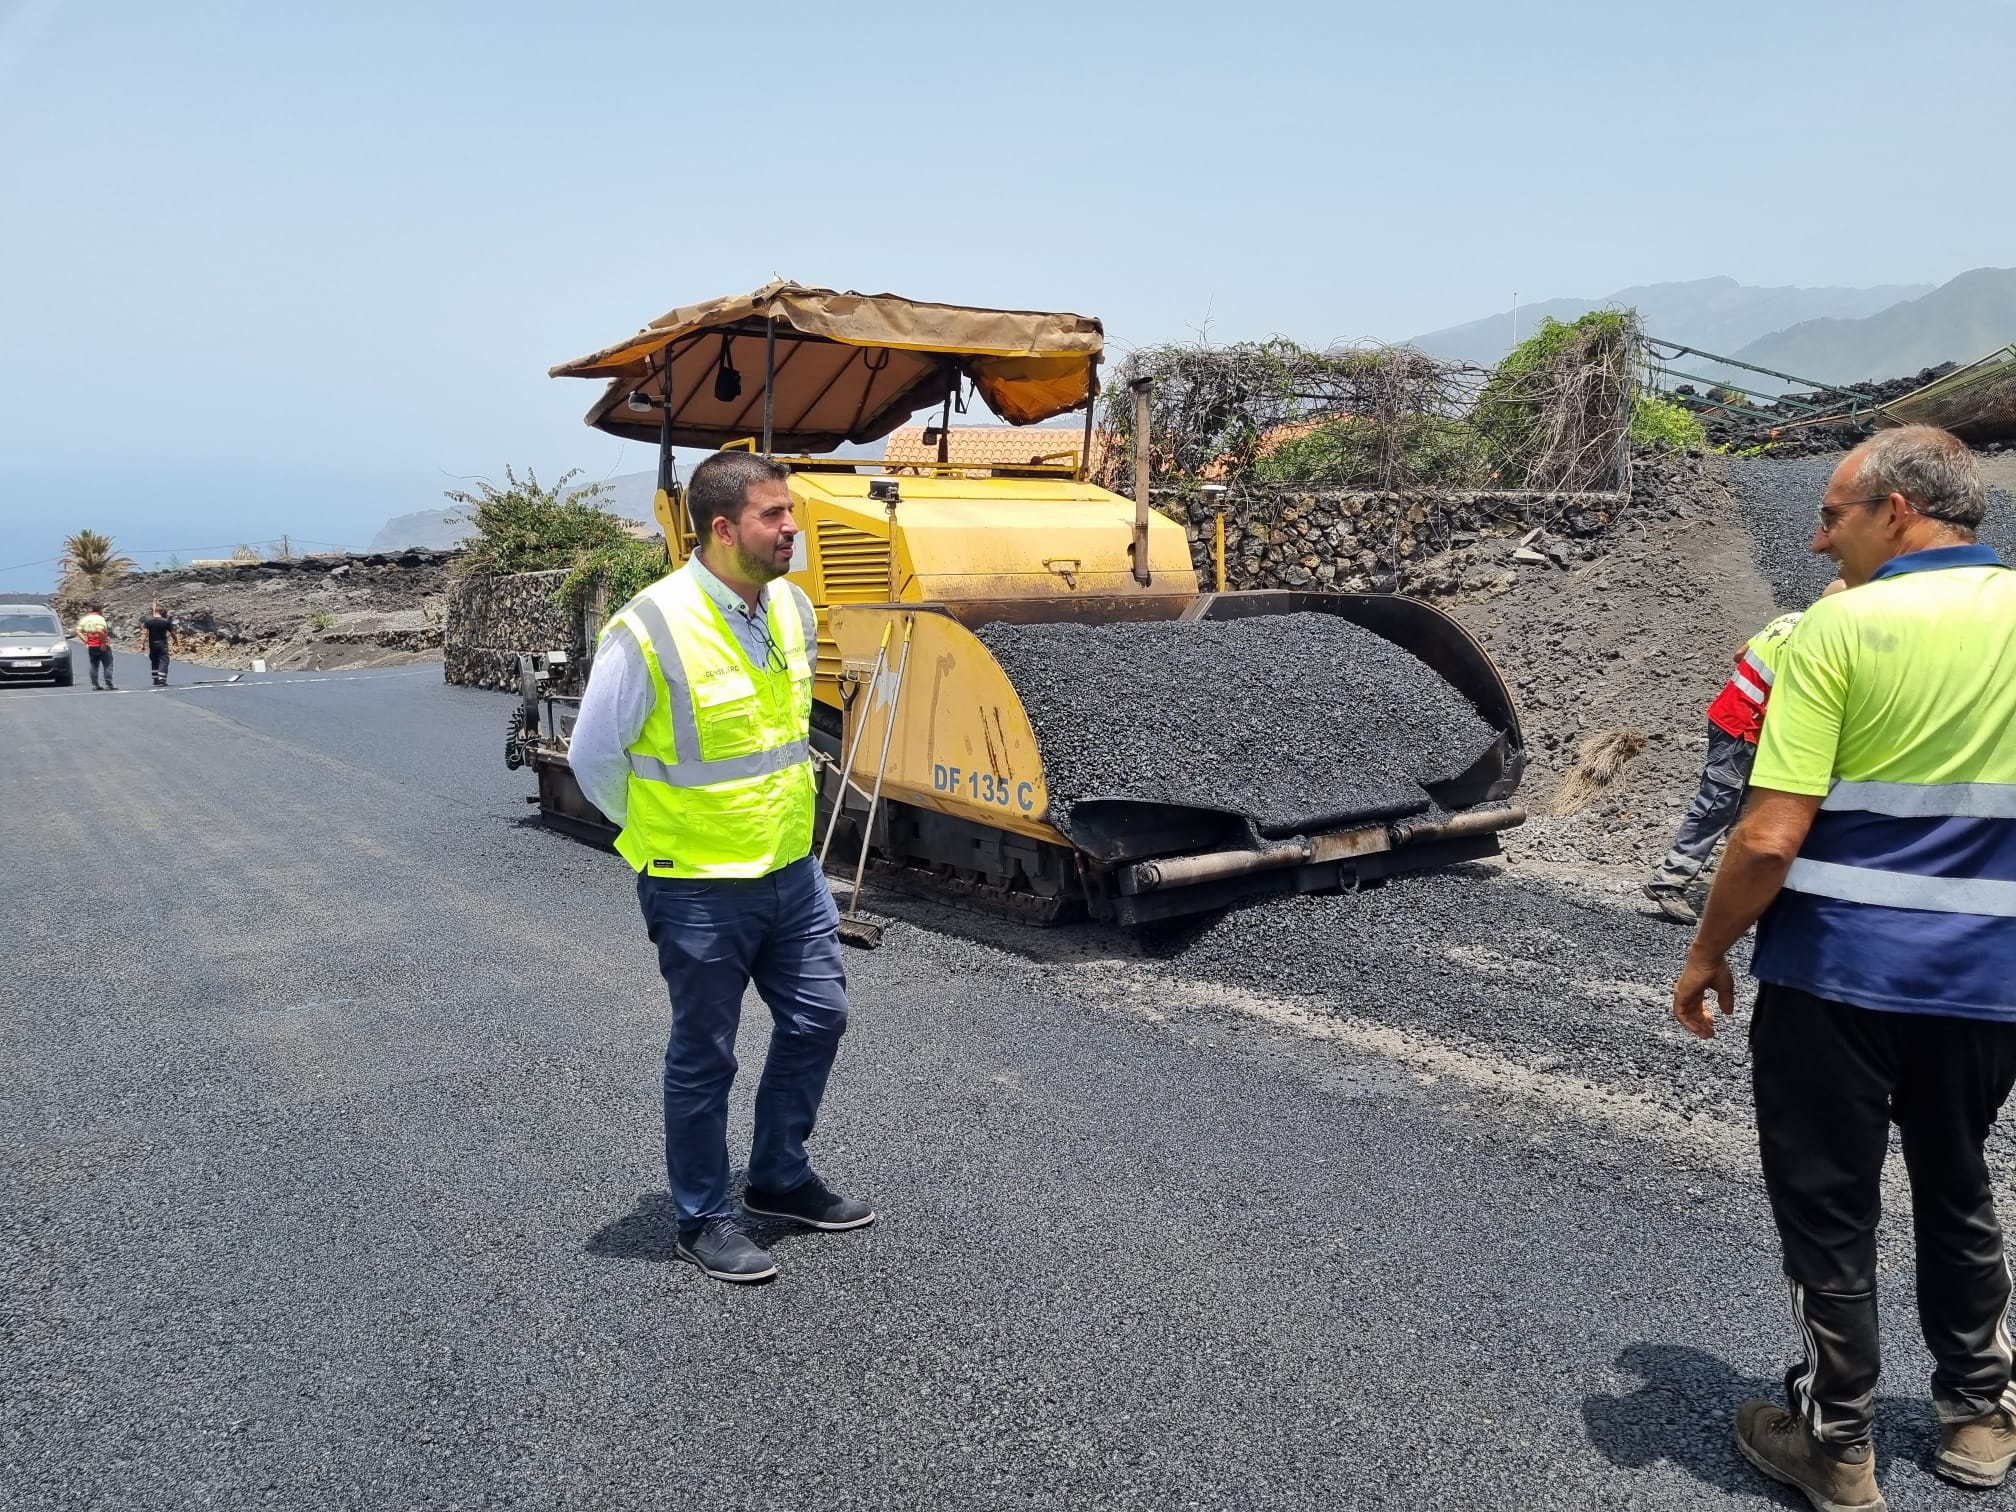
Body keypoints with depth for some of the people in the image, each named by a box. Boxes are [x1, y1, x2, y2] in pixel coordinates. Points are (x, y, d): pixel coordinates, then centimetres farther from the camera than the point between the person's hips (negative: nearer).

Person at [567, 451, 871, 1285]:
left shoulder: (792, 608, 0)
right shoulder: (651, 629, -22)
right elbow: (593, 757, -11)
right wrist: (665, 835, 1)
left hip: (792, 868, 7)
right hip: (700, 886, -7)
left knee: (817, 1019, 16)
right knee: (704, 1058, 8)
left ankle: (781, 1176, 38)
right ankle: (703, 1218, 29)